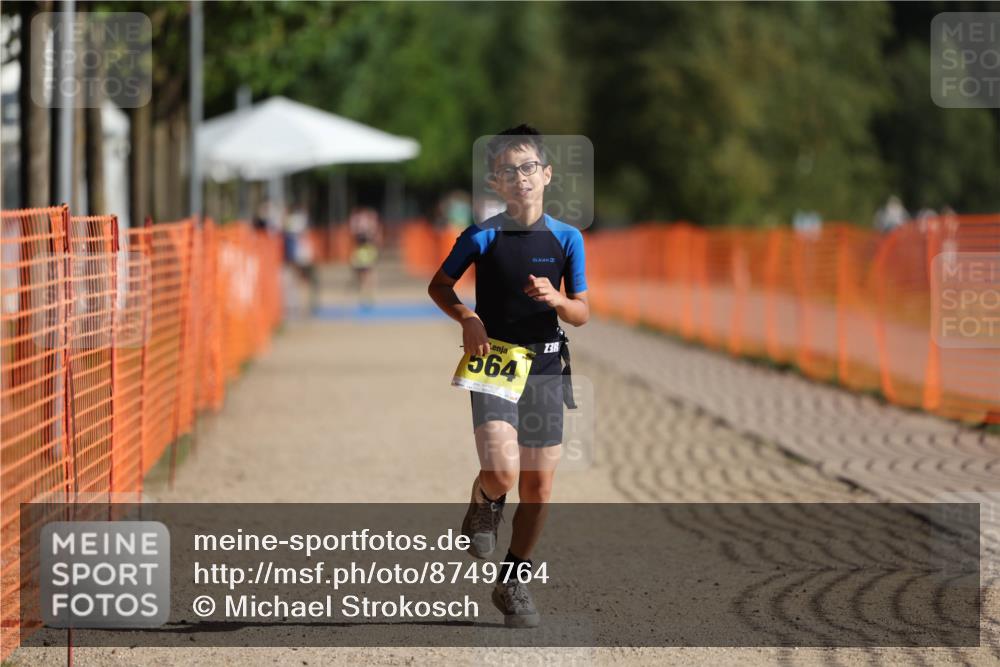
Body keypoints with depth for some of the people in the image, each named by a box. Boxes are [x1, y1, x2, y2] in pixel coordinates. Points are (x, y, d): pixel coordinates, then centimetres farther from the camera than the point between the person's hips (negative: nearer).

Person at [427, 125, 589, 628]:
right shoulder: (481, 238, -2)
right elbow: (439, 285, 10)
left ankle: (513, 582, 20)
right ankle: (484, 504, 16)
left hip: (545, 366, 3)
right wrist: (467, 319, -7)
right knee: (501, 472, -21)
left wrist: (555, 299, -18)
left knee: (538, 483, 4)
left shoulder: (567, 239, 2)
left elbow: (582, 314, 4)